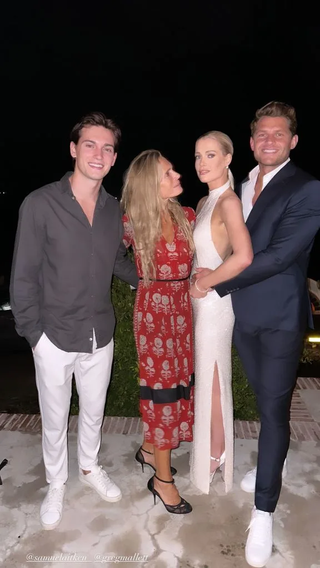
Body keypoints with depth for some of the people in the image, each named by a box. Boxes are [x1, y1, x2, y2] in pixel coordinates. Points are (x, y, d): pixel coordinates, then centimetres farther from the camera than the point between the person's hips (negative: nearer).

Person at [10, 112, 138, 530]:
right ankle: (56, 485, 42)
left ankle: (90, 467, 50)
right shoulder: (40, 204, -14)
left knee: (94, 410, 23)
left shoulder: (113, 209, -1)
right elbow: (24, 276, -10)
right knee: (55, 419, 16)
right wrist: (33, 332, -10)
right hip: (54, 337, -3)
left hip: (100, 335, 4)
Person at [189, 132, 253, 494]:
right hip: (200, 301, 9)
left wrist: (203, 285, -21)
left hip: (214, 303, -8)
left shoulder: (229, 202, -17)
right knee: (204, 377, 21)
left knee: (212, 381, 7)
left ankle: (215, 455, 29)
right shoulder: (204, 202, 10)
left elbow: (243, 257, -32)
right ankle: (209, 446, 42)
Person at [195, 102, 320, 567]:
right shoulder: (242, 185, 10)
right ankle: (272, 464, 44)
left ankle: (264, 509, 17)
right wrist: (216, 279, -1)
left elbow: (280, 255, -21)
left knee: (274, 408, 2)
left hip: (279, 316, -6)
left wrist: (216, 279, -17)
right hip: (242, 311, 6)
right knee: (265, 400, 21)